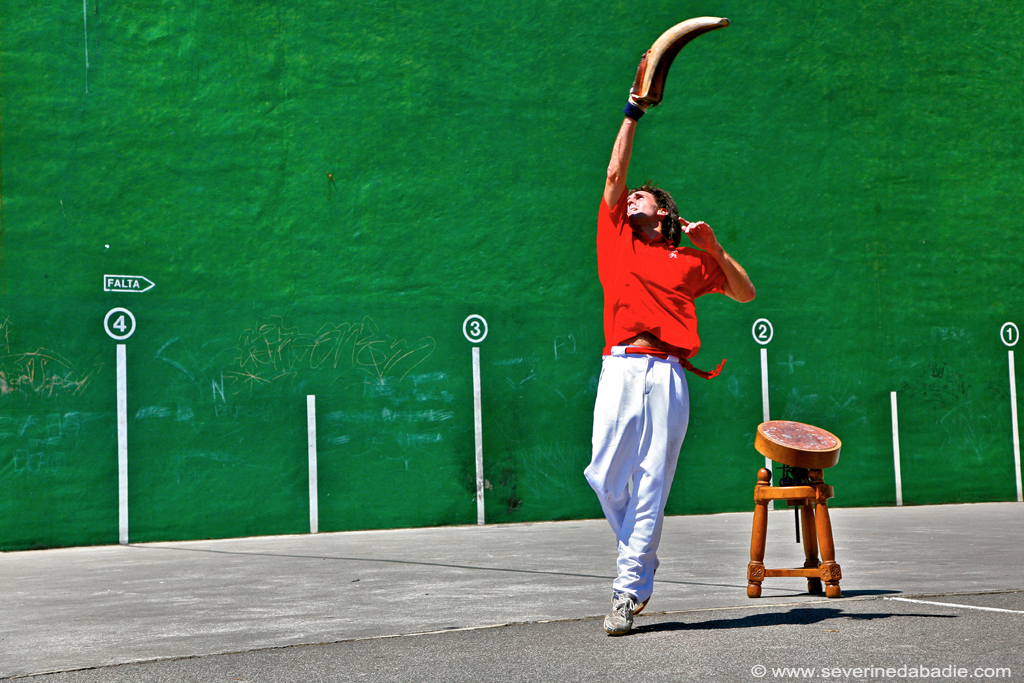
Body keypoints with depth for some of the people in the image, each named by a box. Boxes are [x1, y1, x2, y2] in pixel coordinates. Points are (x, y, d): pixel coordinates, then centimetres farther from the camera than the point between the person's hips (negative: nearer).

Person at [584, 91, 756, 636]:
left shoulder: (688, 260, 19)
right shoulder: (616, 237, 22)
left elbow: (745, 293, 20)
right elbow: (615, 172, 19)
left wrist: (714, 250, 6)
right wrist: (632, 112, 22)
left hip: (668, 374, -1)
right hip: (620, 367, 1)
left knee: (651, 483, -6)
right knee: (606, 475, -6)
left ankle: (628, 590, -5)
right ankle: (640, 560, 19)